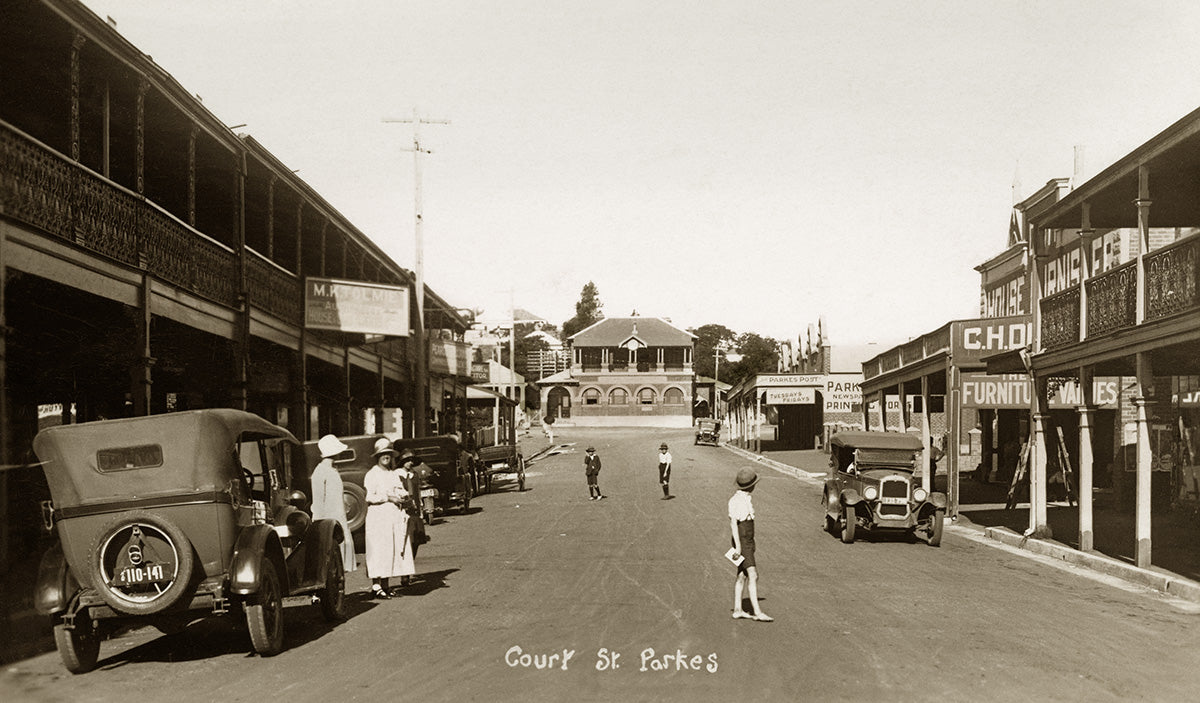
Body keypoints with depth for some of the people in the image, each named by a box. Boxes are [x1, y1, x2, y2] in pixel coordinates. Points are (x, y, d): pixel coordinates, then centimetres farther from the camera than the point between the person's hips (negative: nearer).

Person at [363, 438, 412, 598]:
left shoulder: (394, 474, 20)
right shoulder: (371, 475, -2)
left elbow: (402, 491, 21)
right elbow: (369, 497, -11)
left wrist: (404, 495, -1)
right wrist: (388, 497, -16)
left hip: (394, 517, 7)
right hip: (378, 517, -7)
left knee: (392, 549, 4)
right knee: (378, 550, -9)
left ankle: (385, 585, 10)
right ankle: (376, 586, -8)